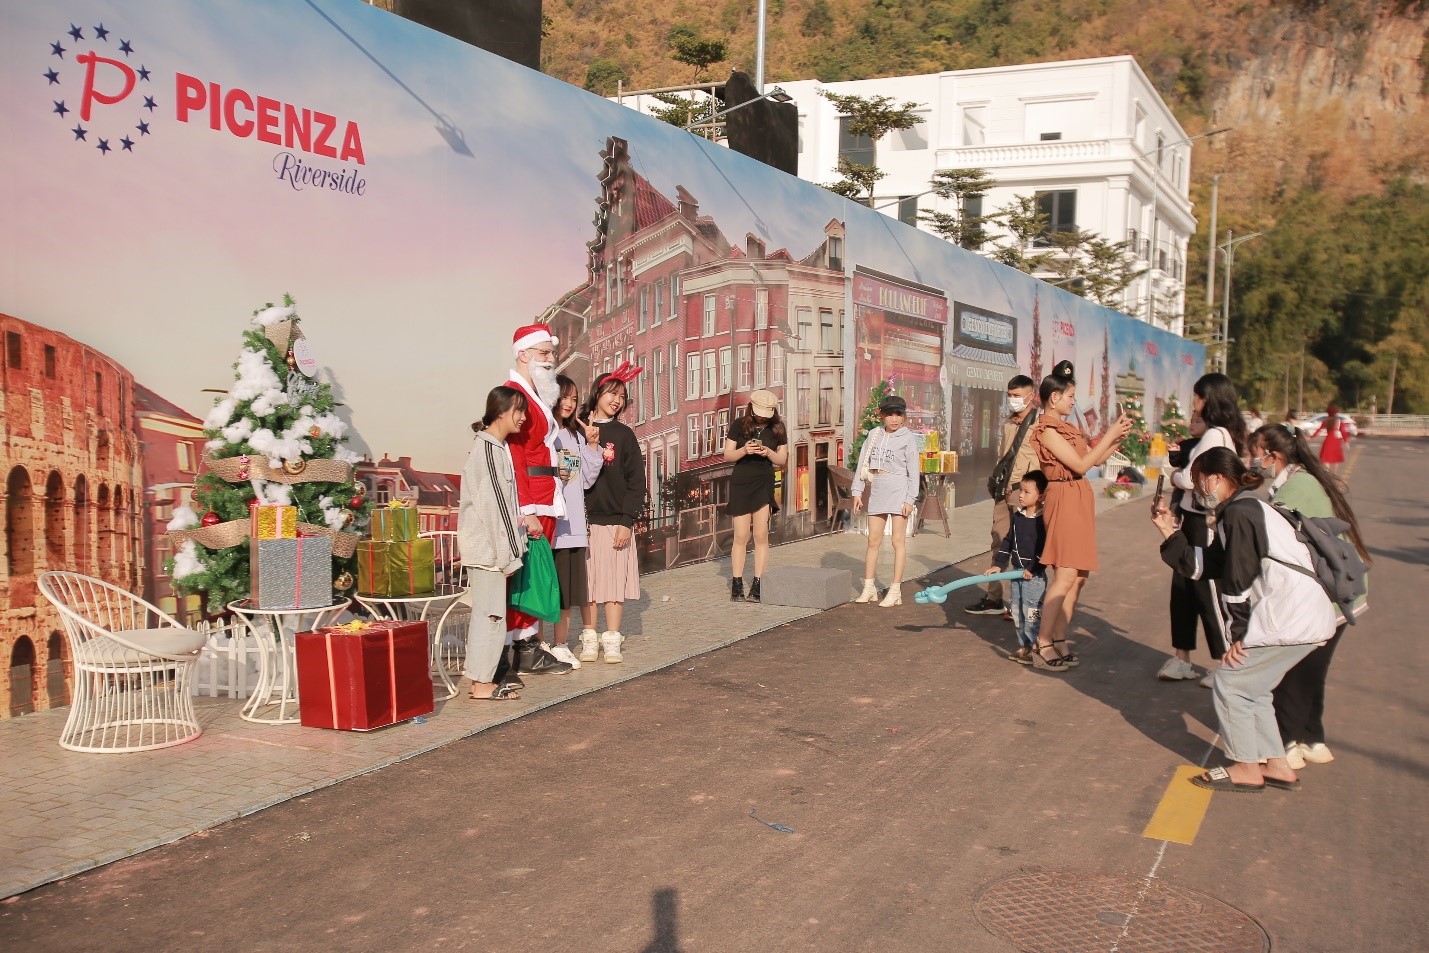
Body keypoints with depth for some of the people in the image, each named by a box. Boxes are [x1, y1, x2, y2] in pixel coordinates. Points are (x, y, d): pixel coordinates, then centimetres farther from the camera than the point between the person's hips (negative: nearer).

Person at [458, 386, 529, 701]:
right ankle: (482, 682, 0)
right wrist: (508, 554, -17)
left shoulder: (498, 447, 16)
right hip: (486, 546, -10)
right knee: (491, 612, -6)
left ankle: (483, 677, 20)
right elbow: (493, 503, -18)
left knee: (487, 612, 13)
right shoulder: (488, 448, -15)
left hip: (491, 546, 10)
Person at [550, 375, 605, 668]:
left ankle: (560, 644, 16)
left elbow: (586, 481, 12)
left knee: (569, 587, 9)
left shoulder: (577, 435, 15)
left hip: (573, 522, 6)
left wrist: (591, 446, 3)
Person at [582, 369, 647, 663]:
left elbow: (636, 480, 0)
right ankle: (590, 641, 12)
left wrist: (627, 520, -6)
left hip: (616, 520, 0)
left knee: (615, 582, 1)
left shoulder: (624, 434, 4)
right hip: (584, 519, 0)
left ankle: (612, 642, 8)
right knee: (587, 583, 4)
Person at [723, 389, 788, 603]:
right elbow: (727, 455, 1)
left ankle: (757, 585, 2)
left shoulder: (777, 428, 4)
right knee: (741, 537, -1)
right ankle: (736, 585, 6)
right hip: (740, 483, -1)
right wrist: (744, 451, -18)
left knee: (761, 536, -2)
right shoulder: (740, 425, 0)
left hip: (764, 484, 1)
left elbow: (783, 460, 6)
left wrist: (768, 453, -14)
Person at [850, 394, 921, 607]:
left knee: (898, 540, -1)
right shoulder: (874, 435, 8)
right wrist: (857, 491, 6)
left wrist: (910, 499, -9)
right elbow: (863, 463, 11)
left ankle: (895, 591, 3)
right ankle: (869, 588, 16)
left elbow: (913, 471, -5)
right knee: (873, 540, 8)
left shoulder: (908, 438, -3)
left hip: (898, 493, -5)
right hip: (877, 492, 5)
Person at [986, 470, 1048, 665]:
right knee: (1017, 610, 12)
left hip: (1035, 575, -7)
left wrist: (1033, 569, -18)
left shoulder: (1044, 520, -16)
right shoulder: (1017, 516, 7)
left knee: (1031, 612, -6)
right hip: (1017, 572, 8)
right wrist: (998, 564, 6)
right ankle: (1023, 645, 23)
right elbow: (1008, 541, 12)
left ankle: (1035, 648, 4)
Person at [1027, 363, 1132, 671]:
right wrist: (1109, 434, -11)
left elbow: (1096, 460, 19)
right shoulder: (1046, 430, -11)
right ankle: (1042, 646, -10)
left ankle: (1059, 641, 12)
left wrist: (1119, 438, 8)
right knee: (1065, 575, -14)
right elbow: (1081, 464, -15)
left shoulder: (1068, 428, 16)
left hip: (1081, 500, 9)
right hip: (1064, 499, -9)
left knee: (1079, 576, 7)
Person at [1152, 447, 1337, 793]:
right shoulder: (1238, 511, 18)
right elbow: (1201, 565, 18)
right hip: (1310, 617, 10)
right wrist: (1169, 531, 15)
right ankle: (1277, 766, 24)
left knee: (1230, 681, 0)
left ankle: (1246, 768, 10)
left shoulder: (1239, 512, -13)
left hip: (1291, 618, -10)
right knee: (1250, 686, 19)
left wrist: (1238, 632, -7)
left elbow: (1238, 579, -14)